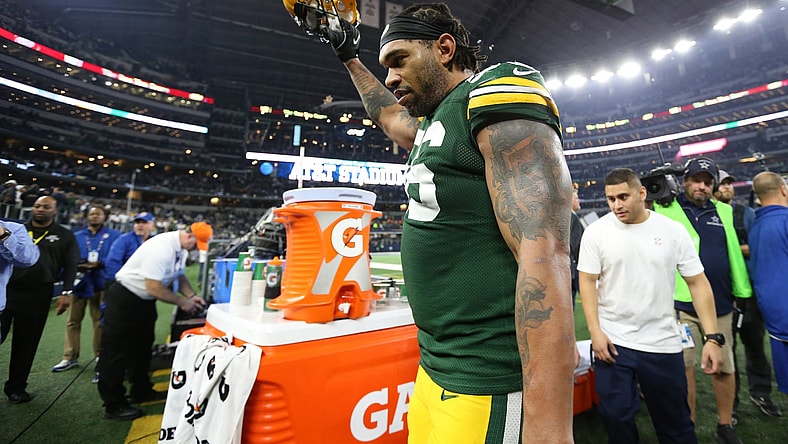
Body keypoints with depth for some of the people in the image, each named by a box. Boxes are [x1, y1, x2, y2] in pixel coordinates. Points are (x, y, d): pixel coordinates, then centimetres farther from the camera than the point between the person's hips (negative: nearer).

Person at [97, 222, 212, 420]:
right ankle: (113, 404, 16)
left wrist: (192, 296, -7)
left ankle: (141, 390, 36)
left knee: (143, 347, 20)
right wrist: (182, 302, -20)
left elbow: (178, 276, 8)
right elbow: (154, 288, -30)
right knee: (116, 351, 3)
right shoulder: (161, 248, -33)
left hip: (145, 300, 9)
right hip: (124, 298, -9)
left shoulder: (181, 249, -5)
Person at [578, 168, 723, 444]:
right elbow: (587, 282, -5)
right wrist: (596, 331, -12)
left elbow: (698, 282, 1)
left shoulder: (673, 230, -3)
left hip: (663, 343, 1)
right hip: (611, 340, -1)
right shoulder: (596, 232, -6)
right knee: (616, 416, 8)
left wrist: (713, 338, -5)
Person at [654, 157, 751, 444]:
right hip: (681, 304, -4)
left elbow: (734, 251, 20)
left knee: (724, 366, 14)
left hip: (720, 303, 4)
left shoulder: (724, 212, 12)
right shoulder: (666, 209, -2)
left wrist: (740, 291, 17)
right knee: (684, 365, 4)